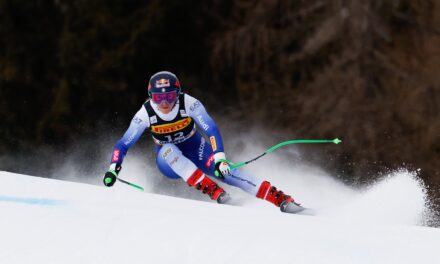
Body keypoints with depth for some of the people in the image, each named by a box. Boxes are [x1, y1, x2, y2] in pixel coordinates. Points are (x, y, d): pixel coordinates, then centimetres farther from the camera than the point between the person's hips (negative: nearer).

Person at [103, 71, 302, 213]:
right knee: (169, 149, -35)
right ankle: (211, 189, -40)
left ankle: (281, 199, -33)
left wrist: (219, 158, -44)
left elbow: (211, 130, -31)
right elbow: (124, 144, -16)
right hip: (169, 162, 1)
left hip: (195, 152, -1)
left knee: (223, 170, -28)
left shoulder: (189, 104, -24)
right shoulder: (146, 114, -20)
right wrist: (113, 168, -31)